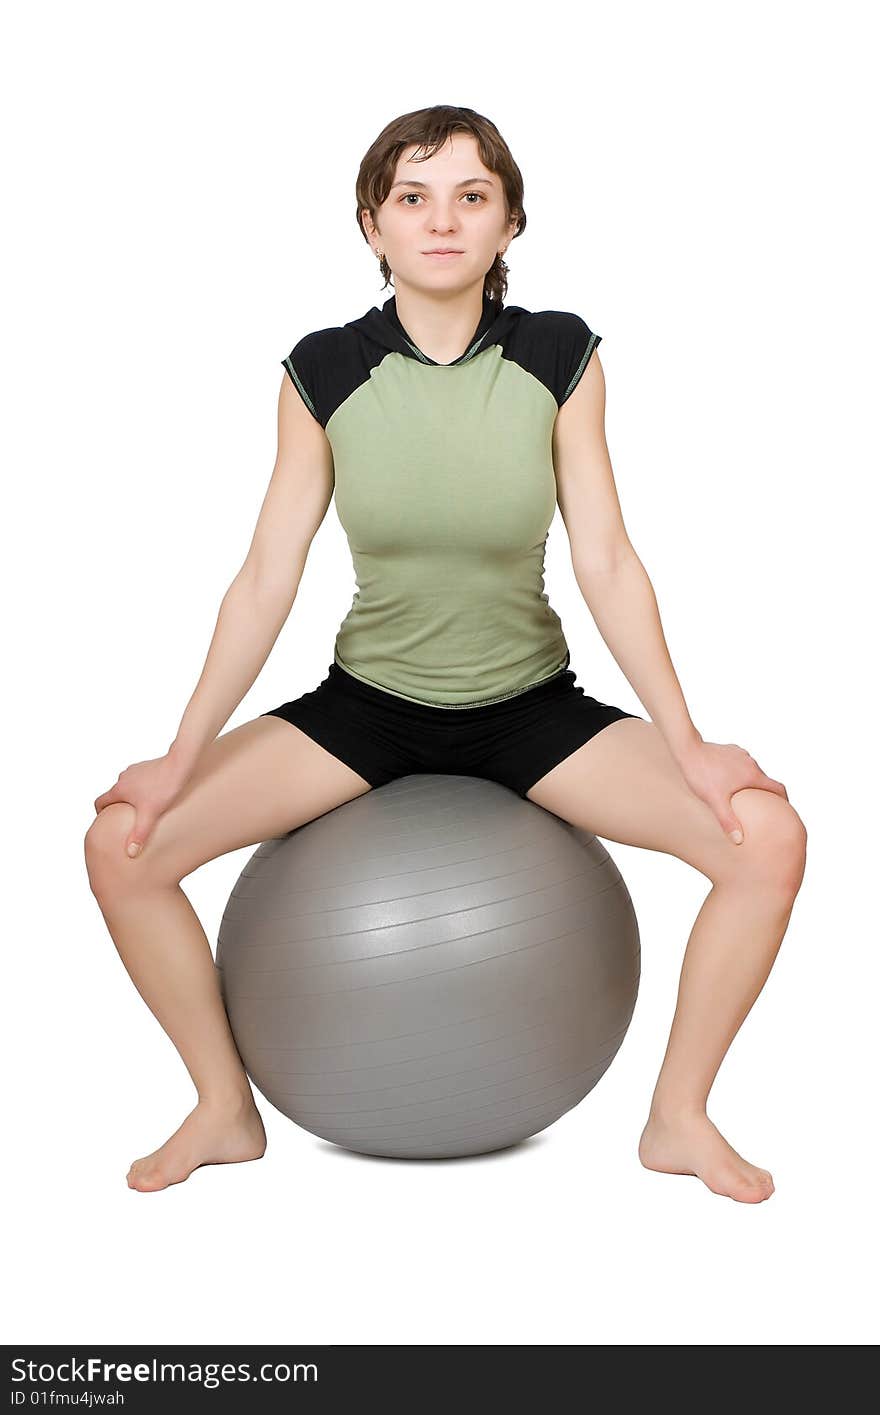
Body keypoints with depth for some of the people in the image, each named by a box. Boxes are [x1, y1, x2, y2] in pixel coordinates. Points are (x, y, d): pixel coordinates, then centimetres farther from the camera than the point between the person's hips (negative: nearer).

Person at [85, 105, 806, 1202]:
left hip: (530, 706, 0)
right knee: (123, 846, -16)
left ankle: (680, 1118, 2)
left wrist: (688, 746, -14)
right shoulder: (323, 372, -9)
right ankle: (225, 1109, 7)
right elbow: (266, 579, -7)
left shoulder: (561, 359, -10)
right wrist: (181, 760, -11)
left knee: (767, 837, -21)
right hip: (367, 702, 1)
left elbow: (607, 566, -9)